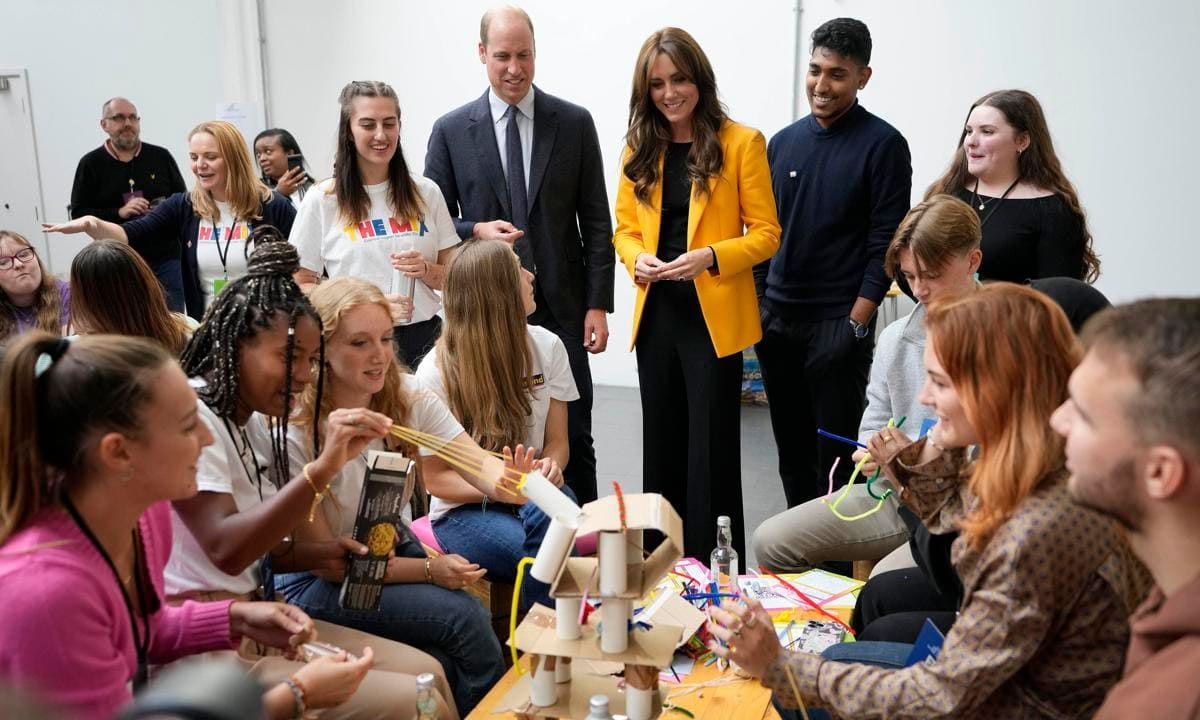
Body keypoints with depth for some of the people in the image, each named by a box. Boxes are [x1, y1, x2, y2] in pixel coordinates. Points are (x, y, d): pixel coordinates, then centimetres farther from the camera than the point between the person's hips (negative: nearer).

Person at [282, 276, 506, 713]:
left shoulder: (407, 397, -9)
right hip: (315, 582, -5)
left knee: (445, 662, -20)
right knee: (463, 616, -21)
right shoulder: (295, 433, -24)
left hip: (393, 552, 5)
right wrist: (429, 569, -23)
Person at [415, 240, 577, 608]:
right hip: (464, 509, -3)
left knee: (551, 508, -34)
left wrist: (550, 466, -20)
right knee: (543, 555, -33)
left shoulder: (546, 347, 1)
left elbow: (557, 441, 6)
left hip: (531, 496, 4)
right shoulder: (436, 371, -10)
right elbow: (435, 479, -7)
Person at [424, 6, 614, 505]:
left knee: (574, 439, 8)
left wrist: (598, 305, -3)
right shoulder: (450, 131, 2)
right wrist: (476, 232, -15)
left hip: (561, 309, 0)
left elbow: (596, 223, 3)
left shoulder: (575, 123, 3)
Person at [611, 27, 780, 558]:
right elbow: (625, 228, 13)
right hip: (656, 314, 5)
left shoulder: (741, 142, -5)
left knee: (711, 449, 1)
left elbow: (766, 233, -6)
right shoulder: (640, 147, 9)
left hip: (714, 316, -5)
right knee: (662, 446, 13)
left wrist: (710, 257, -22)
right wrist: (637, 259, -9)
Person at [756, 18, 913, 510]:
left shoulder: (883, 145, -6)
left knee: (836, 452, 2)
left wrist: (857, 322, -14)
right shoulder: (784, 142, 9)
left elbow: (886, 241, -9)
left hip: (839, 322, -5)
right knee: (791, 450, 13)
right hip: (776, 318, 6)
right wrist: (758, 302, 9)